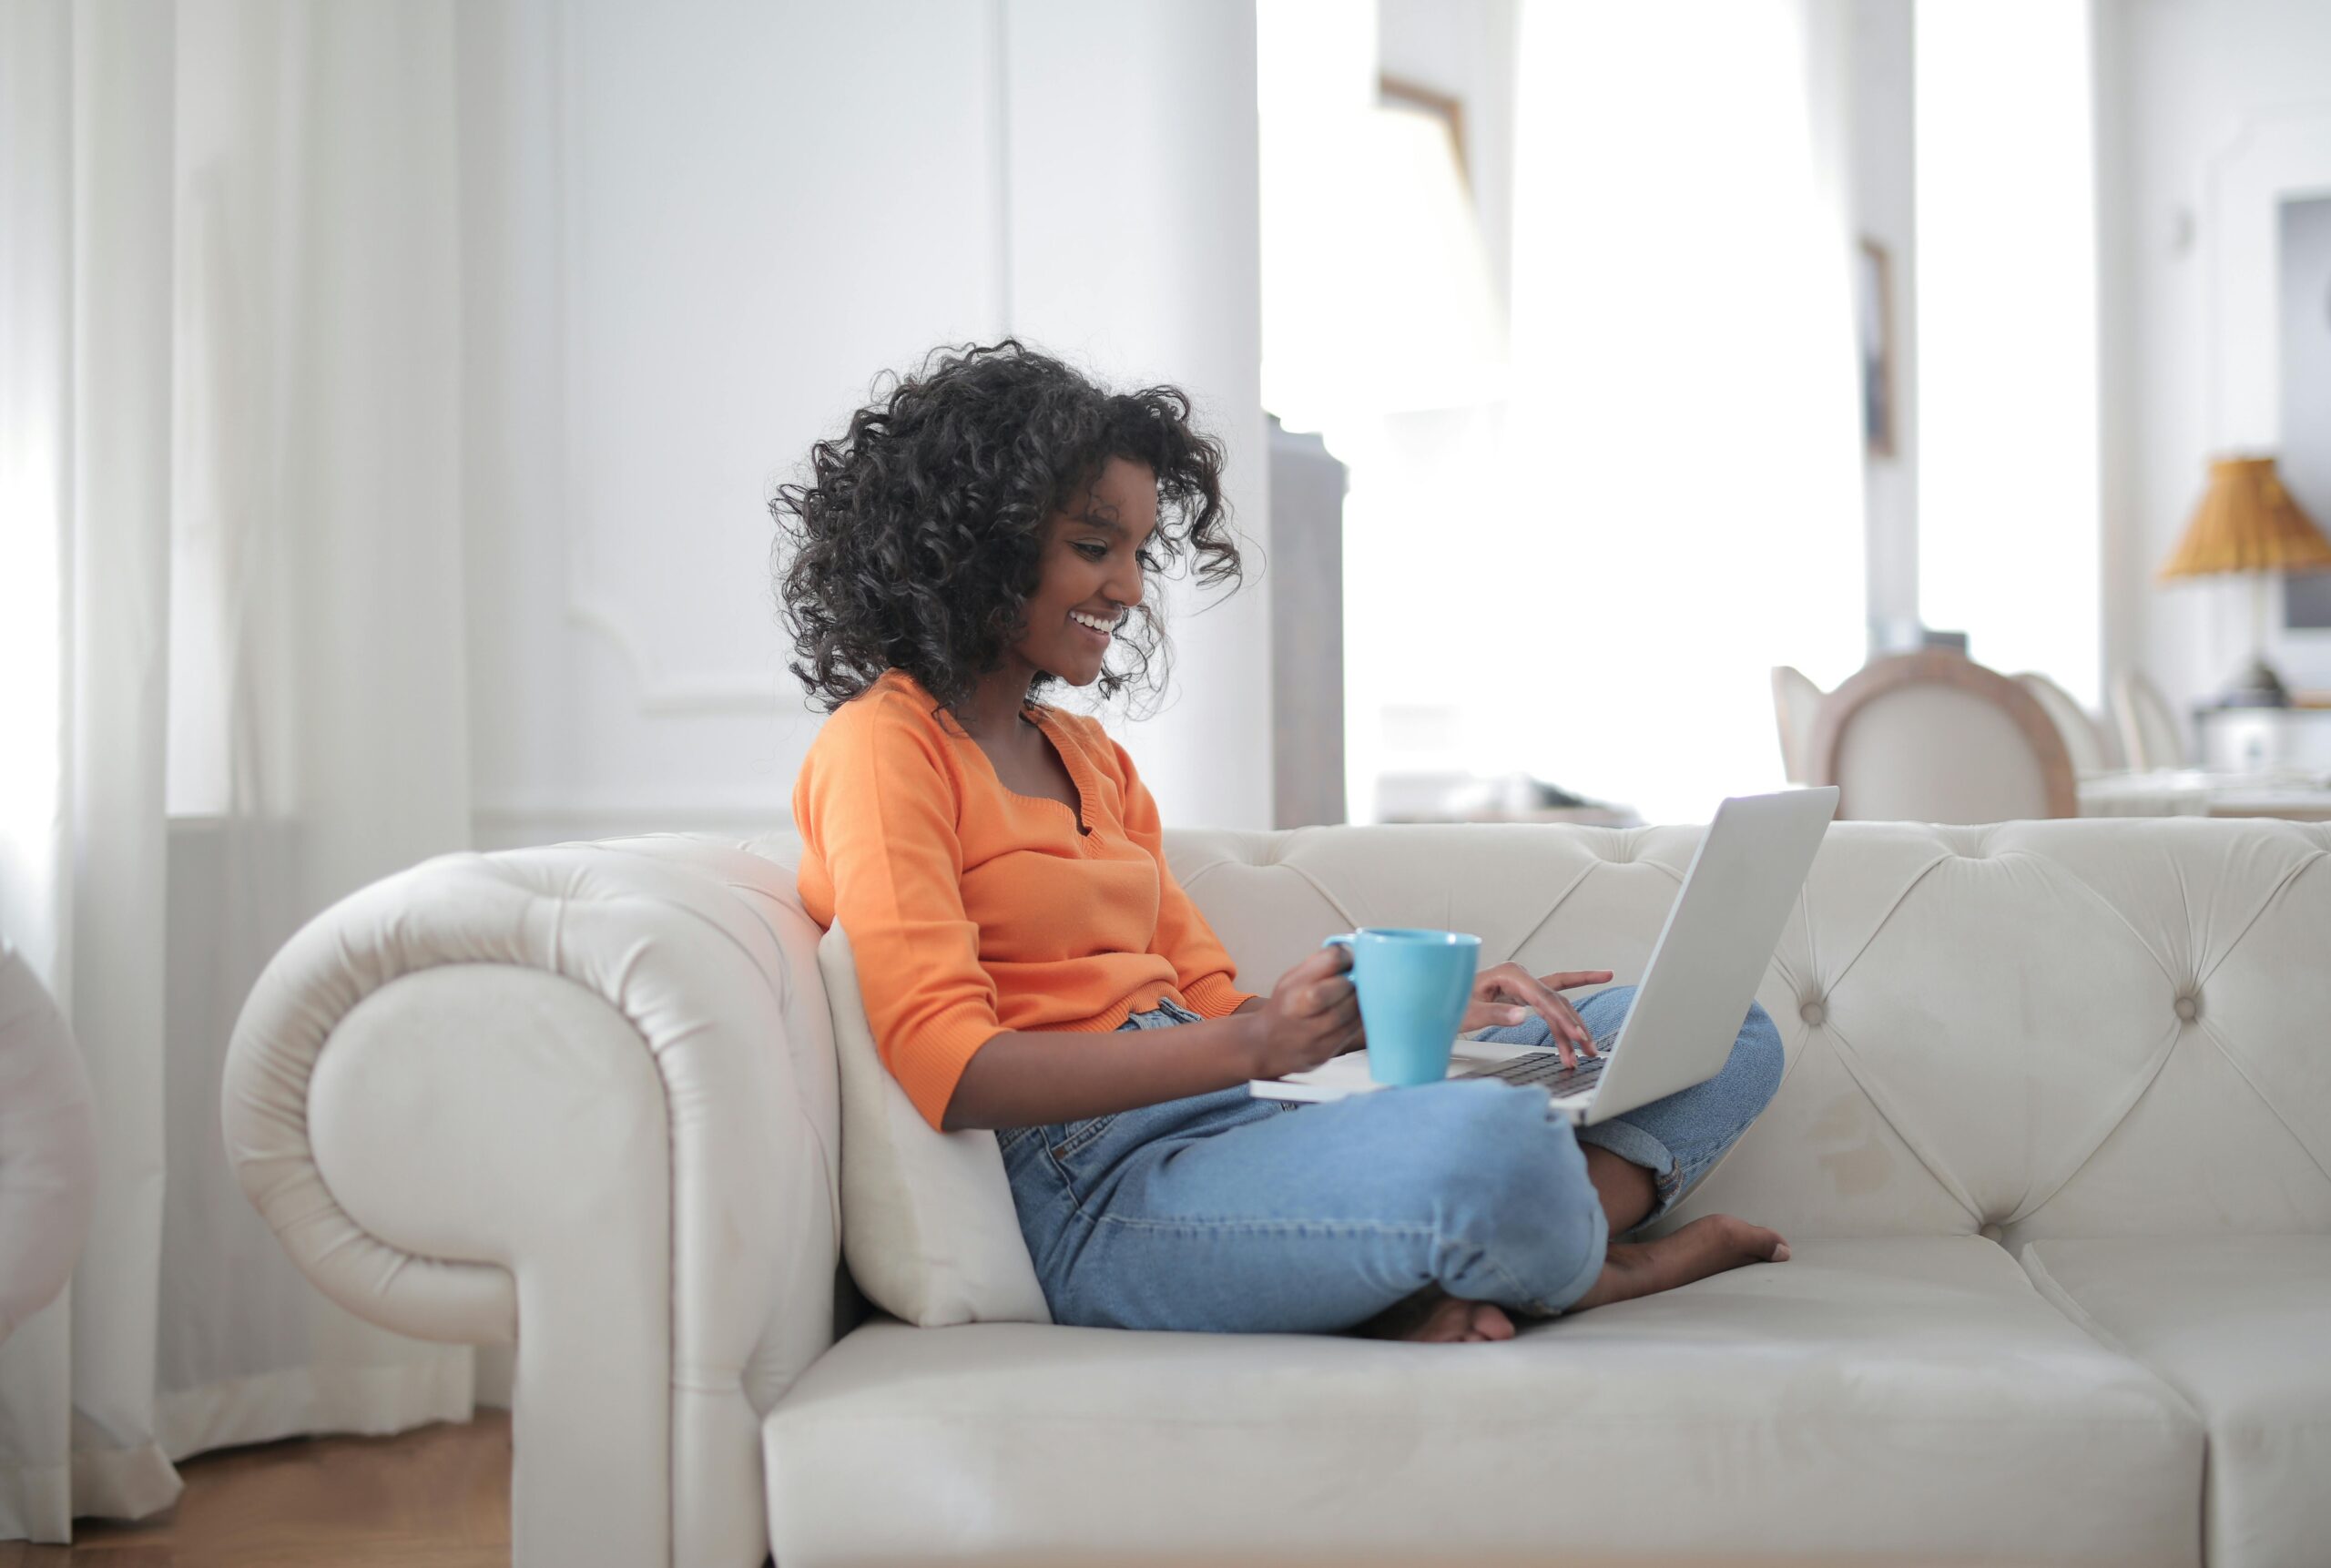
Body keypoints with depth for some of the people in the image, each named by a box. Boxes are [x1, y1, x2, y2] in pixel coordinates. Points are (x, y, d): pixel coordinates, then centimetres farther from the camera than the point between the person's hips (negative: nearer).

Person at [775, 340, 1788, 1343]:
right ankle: (1598, 1273, -2)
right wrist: (1250, 1046, -22)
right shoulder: (883, 750, -2)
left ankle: (1449, 1292, -17)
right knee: (1489, 1143, -37)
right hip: (1094, 1189, -9)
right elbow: (946, 1069, -15)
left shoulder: (1089, 758, 24)